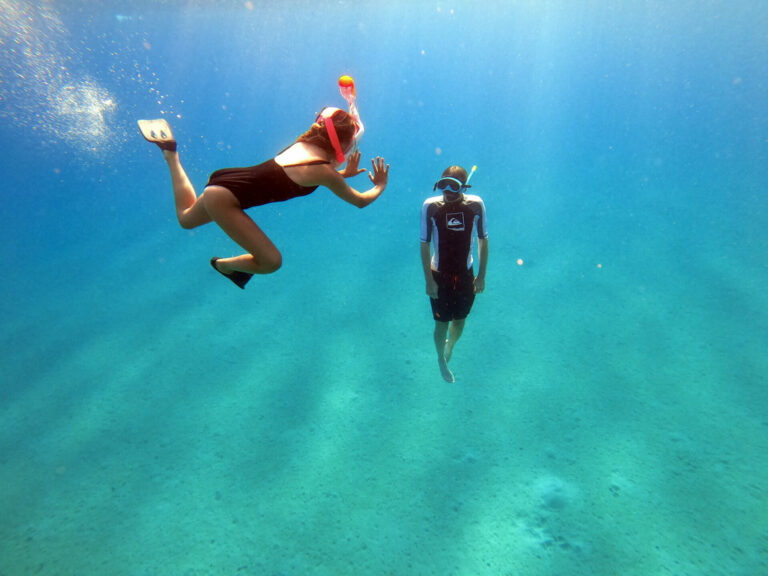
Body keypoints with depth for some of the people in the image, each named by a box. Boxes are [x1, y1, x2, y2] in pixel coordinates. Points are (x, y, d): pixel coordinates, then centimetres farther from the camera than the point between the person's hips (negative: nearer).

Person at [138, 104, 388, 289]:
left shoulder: (305, 144, 4)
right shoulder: (325, 171, -19)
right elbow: (360, 201, -5)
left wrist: (343, 174, 21)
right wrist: (380, 186, 13)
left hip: (224, 179, 9)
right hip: (225, 196, -9)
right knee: (271, 261, -14)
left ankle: (170, 152, 36)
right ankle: (224, 265, 9)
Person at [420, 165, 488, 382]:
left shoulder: (476, 205, -13)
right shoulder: (430, 206, -17)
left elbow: (483, 241, -1)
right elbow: (425, 245, -9)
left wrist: (481, 276, 1)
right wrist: (429, 280, -9)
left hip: (465, 275, 2)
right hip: (439, 276, -1)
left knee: (459, 321, 17)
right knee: (442, 323, 11)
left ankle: (450, 345, 52)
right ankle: (441, 359, 41)